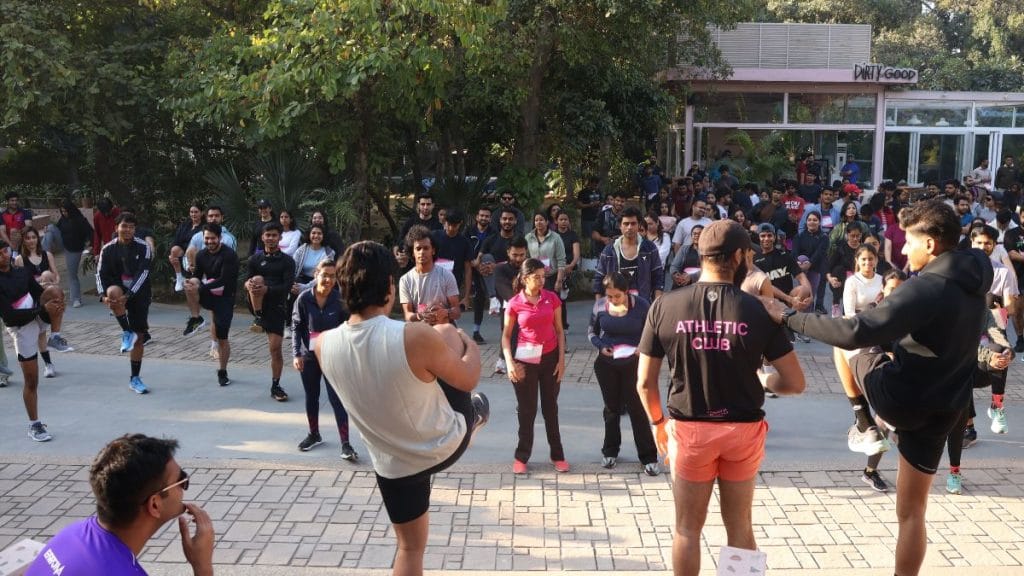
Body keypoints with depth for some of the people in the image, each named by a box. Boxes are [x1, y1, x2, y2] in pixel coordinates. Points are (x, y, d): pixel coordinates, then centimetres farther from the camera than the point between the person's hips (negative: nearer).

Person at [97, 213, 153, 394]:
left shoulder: (144, 247, -8)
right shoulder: (108, 249, -1)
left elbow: (142, 274, -16)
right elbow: (101, 273, -5)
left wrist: (128, 295, -28)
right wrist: (104, 295, -22)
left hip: (139, 295, 0)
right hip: (119, 292, 0)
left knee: (139, 337, 3)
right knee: (113, 291, -38)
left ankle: (135, 379, 16)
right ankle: (127, 333, -23)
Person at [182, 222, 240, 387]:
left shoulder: (229, 255, -16)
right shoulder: (202, 255, 3)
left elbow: (223, 280, -23)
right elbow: (197, 275, 5)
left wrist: (201, 288, -31)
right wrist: (192, 283, -19)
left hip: (225, 298, -4)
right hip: (209, 295, 4)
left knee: (222, 338, -2)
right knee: (191, 283, -27)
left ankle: (222, 372, 17)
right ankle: (196, 318, -13)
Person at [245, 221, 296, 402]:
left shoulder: (287, 261, 1)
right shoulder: (255, 258, 8)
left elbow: (287, 286, -9)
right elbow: (249, 280, 4)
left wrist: (267, 289, -26)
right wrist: (249, 284, -22)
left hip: (276, 305, -1)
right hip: (258, 305, 1)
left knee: (275, 348, -3)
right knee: (258, 279, -28)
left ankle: (275, 386, 11)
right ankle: (258, 319, -20)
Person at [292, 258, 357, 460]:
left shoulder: (339, 299, -10)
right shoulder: (304, 298, -9)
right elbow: (297, 327, -4)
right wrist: (296, 354, -11)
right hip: (309, 356, 2)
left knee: (337, 399, -5)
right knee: (311, 397, 17)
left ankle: (345, 443, 0)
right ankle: (314, 435, 37)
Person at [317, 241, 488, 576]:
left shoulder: (323, 345, -16)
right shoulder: (416, 337, -30)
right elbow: (467, 380, -12)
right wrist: (471, 346, 10)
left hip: (394, 465, 2)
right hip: (448, 444, -2)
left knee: (410, 546, 26)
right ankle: (479, 414, 48)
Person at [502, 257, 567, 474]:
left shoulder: (552, 298, -3)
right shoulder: (514, 303, -7)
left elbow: (559, 330, 3)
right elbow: (506, 336, -1)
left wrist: (562, 359, -3)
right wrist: (509, 362, -13)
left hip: (550, 358, 2)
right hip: (525, 360, -1)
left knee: (551, 407, 12)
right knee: (526, 410, 8)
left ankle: (557, 455, 22)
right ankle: (522, 456, 21)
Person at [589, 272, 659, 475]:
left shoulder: (641, 306, -16)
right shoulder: (600, 306, -10)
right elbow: (592, 332, 3)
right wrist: (601, 346, -15)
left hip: (633, 364, -2)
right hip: (606, 364, 2)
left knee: (637, 409, 0)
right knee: (612, 408, 16)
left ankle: (649, 457, 10)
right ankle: (610, 451, 34)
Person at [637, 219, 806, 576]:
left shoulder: (665, 307, -9)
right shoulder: (757, 311, -11)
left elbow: (645, 382, -5)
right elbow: (795, 383, -8)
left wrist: (657, 423, 12)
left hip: (689, 429, 0)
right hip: (744, 429, 0)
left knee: (688, 528, 15)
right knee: (739, 524, 19)